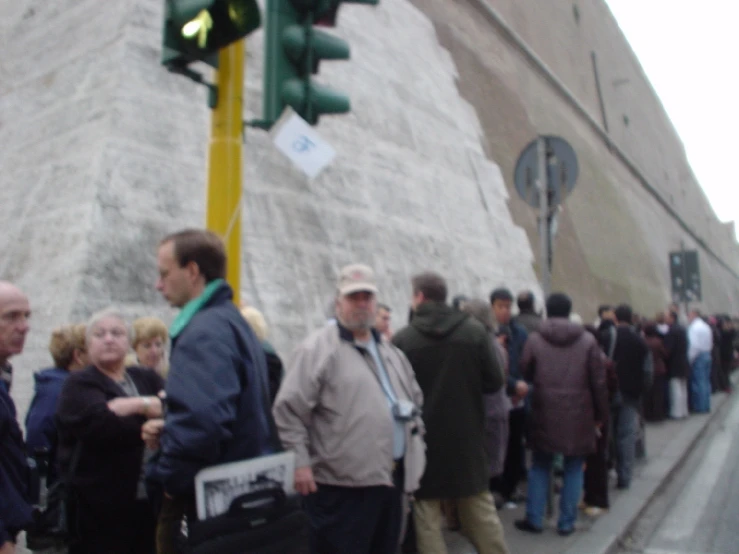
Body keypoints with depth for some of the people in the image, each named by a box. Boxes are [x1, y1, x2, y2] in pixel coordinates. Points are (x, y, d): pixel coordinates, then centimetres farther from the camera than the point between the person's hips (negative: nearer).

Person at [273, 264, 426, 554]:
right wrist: (300, 463, -17)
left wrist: (415, 445, 17)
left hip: (389, 479, 8)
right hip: (343, 485, -8)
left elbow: (415, 400, 25)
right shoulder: (318, 349, -9)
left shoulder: (390, 351, 16)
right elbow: (288, 410, -14)